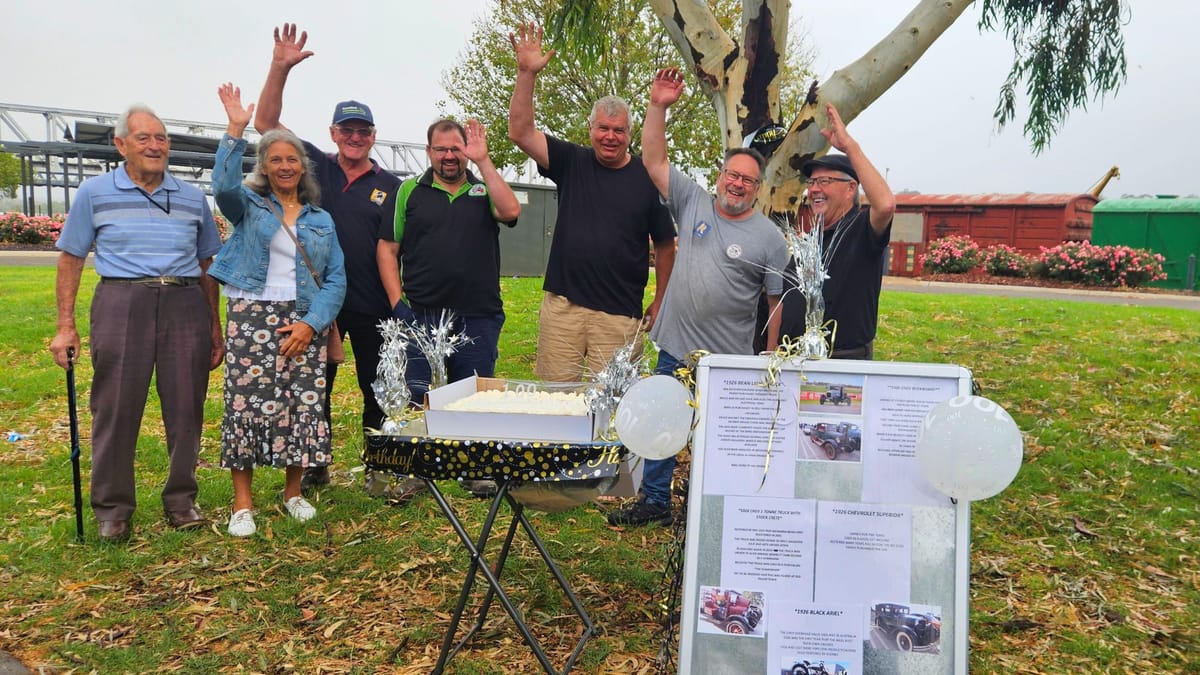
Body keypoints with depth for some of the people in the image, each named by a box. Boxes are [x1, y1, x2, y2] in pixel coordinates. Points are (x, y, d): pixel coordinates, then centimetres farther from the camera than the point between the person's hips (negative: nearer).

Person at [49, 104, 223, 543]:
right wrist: (65, 326, 0)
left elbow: (208, 265, 16)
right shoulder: (95, 193, 7)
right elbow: (71, 259, 7)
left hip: (185, 304, 2)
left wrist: (215, 327, 12)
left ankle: (181, 501, 18)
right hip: (122, 302, -2)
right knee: (115, 410, -1)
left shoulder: (192, 198, 13)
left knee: (186, 408, 4)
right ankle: (113, 510, 13)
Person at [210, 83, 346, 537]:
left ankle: (293, 492, 19)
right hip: (252, 317, -2)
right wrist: (235, 130, -22)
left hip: (305, 323, 2)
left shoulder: (321, 219, 12)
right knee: (247, 403, -5)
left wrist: (311, 323, -7)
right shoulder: (248, 206, 8)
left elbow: (336, 278, 6)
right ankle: (242, 503, 6)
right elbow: (224, 187, -17)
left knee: (303, 405, 2)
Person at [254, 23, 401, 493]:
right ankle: (315, 468, 27)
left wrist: (397, 301, -9)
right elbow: (266, 123, 1)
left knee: (378, 391, 8)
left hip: (371, 307, -1)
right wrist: (280, 68, -11)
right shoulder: (316, 168, 5)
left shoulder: (389, 186, 2)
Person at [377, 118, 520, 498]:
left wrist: (483, 161, -13)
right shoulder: (410, 192, 8)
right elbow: (387, 248, 6)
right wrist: (397, 301, -4)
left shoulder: (484, 190, 9)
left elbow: (511, 211, -14)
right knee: (418, 397, 6)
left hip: (478, 317, 1)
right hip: (421, 316, 0)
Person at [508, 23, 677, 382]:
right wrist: (526, 73, -11)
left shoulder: (647, 178, 2)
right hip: (561, 306, 2)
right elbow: (521, 132, -3)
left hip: (619, 315, -1)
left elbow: (665, 246, 8)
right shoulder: (572, 163, 6)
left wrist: (660, 302, 8)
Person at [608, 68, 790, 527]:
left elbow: (779, 304, -3)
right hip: (675, 349, 4)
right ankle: (654, 502, 31)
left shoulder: (770, 239, -4)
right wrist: (658, 107, -9)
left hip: (730, 361, -4)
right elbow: (654, 162, 1)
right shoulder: (693, 203, 4)